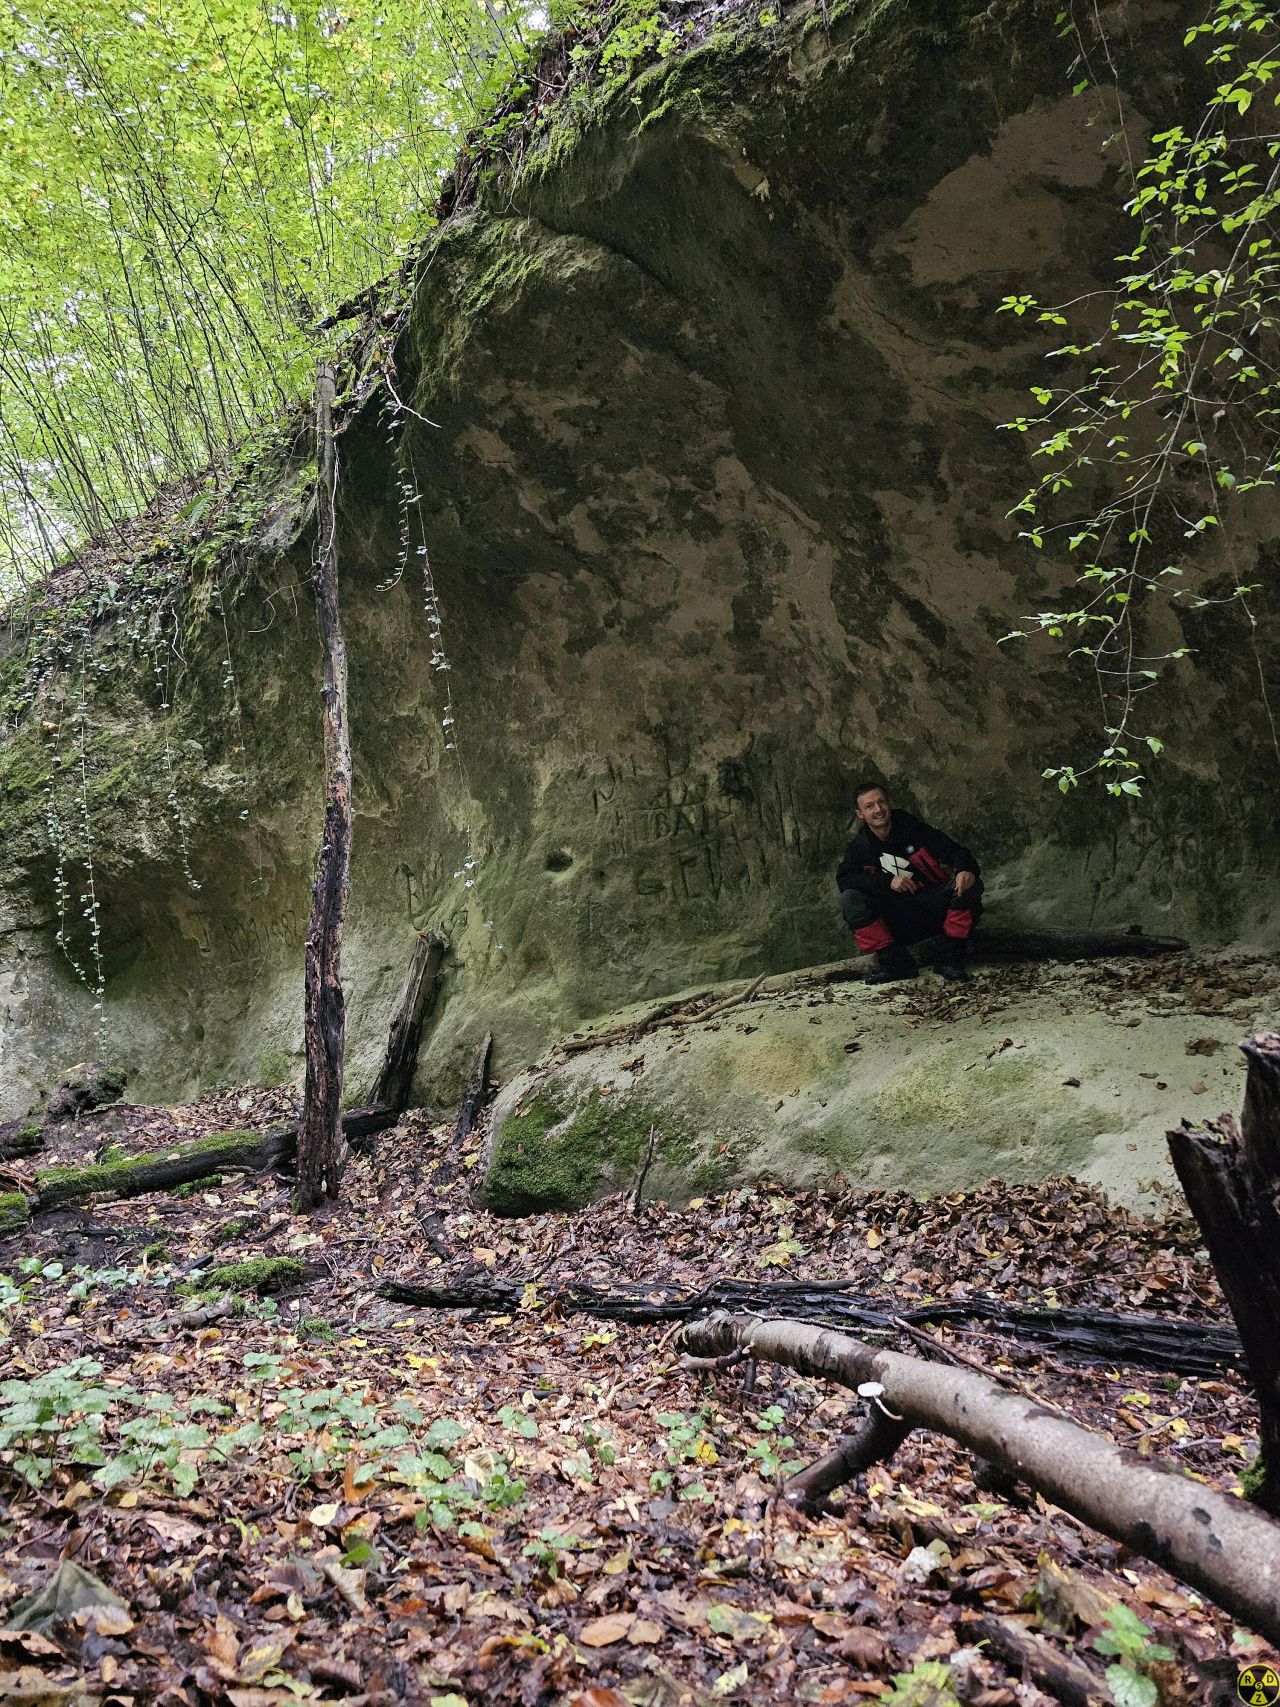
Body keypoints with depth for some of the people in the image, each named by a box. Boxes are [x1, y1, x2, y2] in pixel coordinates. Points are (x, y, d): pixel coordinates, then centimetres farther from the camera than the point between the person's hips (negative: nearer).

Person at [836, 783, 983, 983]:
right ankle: (894, 961, -19)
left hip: (933, 909, 0)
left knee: (970, 885, -26)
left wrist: (966, 869, -33)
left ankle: (952, 958, -16)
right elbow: (843, 879, -14)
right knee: (850, 899, -24)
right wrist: (888, 882, -26)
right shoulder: (859, 847, 1)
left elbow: (953, 851, -9)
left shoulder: (914, 828, -2)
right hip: (896, 921, 0)